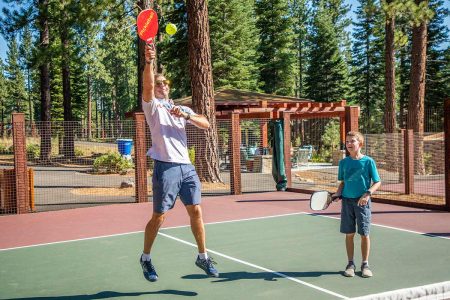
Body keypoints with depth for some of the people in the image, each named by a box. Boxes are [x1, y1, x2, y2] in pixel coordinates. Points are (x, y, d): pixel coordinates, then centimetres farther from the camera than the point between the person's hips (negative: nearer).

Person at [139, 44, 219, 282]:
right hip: (166, 167, -4)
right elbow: (147, 86, -16)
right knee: (158, 217, 2)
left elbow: (205, 124, 8)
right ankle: (146, 258, 22)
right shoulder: (152, 105, 6)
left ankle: (203, 257, 18)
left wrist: (186, 115, -9)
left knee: (196, 211, 4)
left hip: (186, 166, 5)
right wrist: (149, 61, -32)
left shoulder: (182, 108, 20)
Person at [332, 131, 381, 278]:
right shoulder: (344, 162, 6)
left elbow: (377, 182, -2)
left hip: (362, 201, -3)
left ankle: (365, 264, 16)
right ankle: (350, 264, 18)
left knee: (364, 234, 2)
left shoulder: (368, 161, -4)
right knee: (349, 234, 6)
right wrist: (337, 193, -3)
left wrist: (368, 194, -17)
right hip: (347, 201, 3)